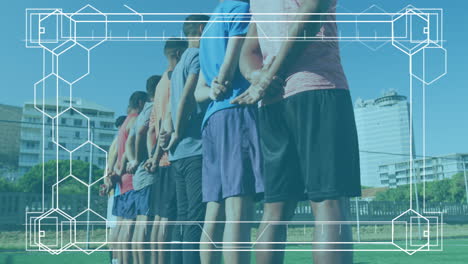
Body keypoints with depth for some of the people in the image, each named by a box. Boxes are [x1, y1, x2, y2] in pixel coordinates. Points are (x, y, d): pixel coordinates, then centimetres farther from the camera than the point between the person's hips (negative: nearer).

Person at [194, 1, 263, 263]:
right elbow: (232, 63, -8)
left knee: (215, 214, 3)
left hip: (212, 118, 9)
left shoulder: (210, 26, 29)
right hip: (238, 111, -8)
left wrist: (213, 91, 2)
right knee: (239, 210, -18)